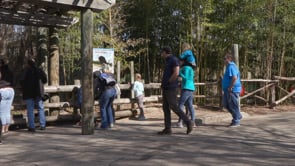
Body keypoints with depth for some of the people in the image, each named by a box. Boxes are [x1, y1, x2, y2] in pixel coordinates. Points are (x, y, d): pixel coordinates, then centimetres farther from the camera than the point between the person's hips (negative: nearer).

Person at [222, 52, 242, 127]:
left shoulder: (231, 67, -18)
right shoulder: (229, 66, 16)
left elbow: (235, 78, -28)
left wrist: (230, 88, -23)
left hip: (233, 90, -11)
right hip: (228, 90, 11)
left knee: (233, 106, -2)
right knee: (225, 104, 17)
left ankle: (236, 121, 8)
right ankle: (238, 116, 26)